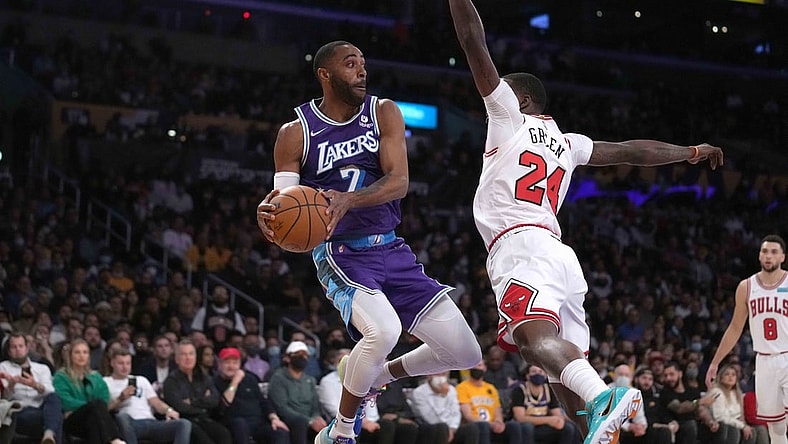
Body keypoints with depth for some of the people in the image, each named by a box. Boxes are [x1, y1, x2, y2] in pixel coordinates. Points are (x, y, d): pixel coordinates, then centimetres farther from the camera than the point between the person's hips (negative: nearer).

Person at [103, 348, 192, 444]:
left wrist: (168, 410, 0)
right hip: (130, 424, -4)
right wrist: (120, 399, -11)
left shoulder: (141, 380, 30)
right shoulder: (105, 382, 17)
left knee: (184, 424, -23)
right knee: (122, 416, -42)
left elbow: (156, 402, 21)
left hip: (151, 422, 4)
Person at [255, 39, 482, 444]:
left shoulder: (383, 113, 2)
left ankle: (381, 375, 26)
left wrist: (347, 200, -31)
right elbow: (284, 200, -4)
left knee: (465, 353, -1)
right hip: (341, 254, -4)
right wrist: (267, 214, -30)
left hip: (392, 250, 4)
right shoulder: (295, 133, -4)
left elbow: (399, 182, -11)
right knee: (383, 331, -34)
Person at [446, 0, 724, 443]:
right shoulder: (568, 143, 29)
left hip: (522, 247, -8)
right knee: (564, 360, 9)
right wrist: (692, 152, 47)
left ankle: (603, 397, -55)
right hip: (560, 253, 8)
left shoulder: (510, 115, 12)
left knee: (534, 334, -31)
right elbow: (631, 151, 36)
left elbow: (475, 44, 7)